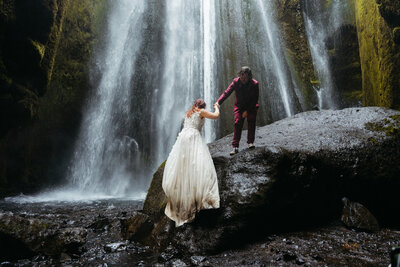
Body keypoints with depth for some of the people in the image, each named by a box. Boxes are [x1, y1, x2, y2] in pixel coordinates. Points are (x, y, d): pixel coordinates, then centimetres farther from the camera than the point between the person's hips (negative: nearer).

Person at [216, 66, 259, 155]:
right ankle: (235, 147, -13)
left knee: (251, 122, -12)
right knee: (237, 123, -10)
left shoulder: (254, 84, -19)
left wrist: (247, 111, -18)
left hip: (251, 106, 0)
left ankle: (250, 142, 1)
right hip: (239, 106, 0)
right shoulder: (236, 82, -16)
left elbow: (255, 99, -14)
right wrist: (218, 102, -36)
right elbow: (227, 92, -21)